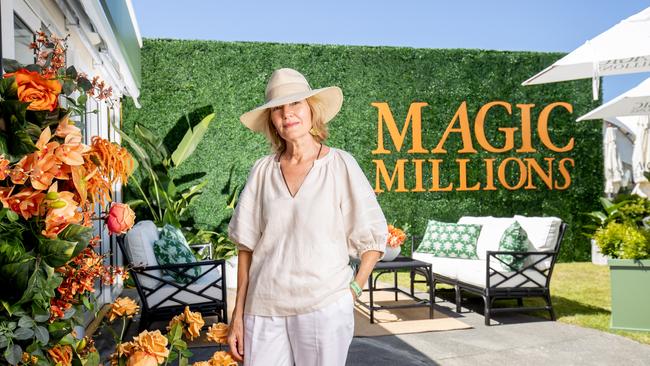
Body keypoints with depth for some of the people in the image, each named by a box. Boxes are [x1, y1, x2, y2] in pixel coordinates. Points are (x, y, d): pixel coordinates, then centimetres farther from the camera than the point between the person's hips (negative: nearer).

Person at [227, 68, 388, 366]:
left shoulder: (340, 165, -4)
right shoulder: (262, 171, 3)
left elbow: (373, 238, 2)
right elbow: (247, 246, 6)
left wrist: (353, 290, -5)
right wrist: (238, 315, 5)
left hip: (324, 307, -2)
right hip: (264, 310, 2)